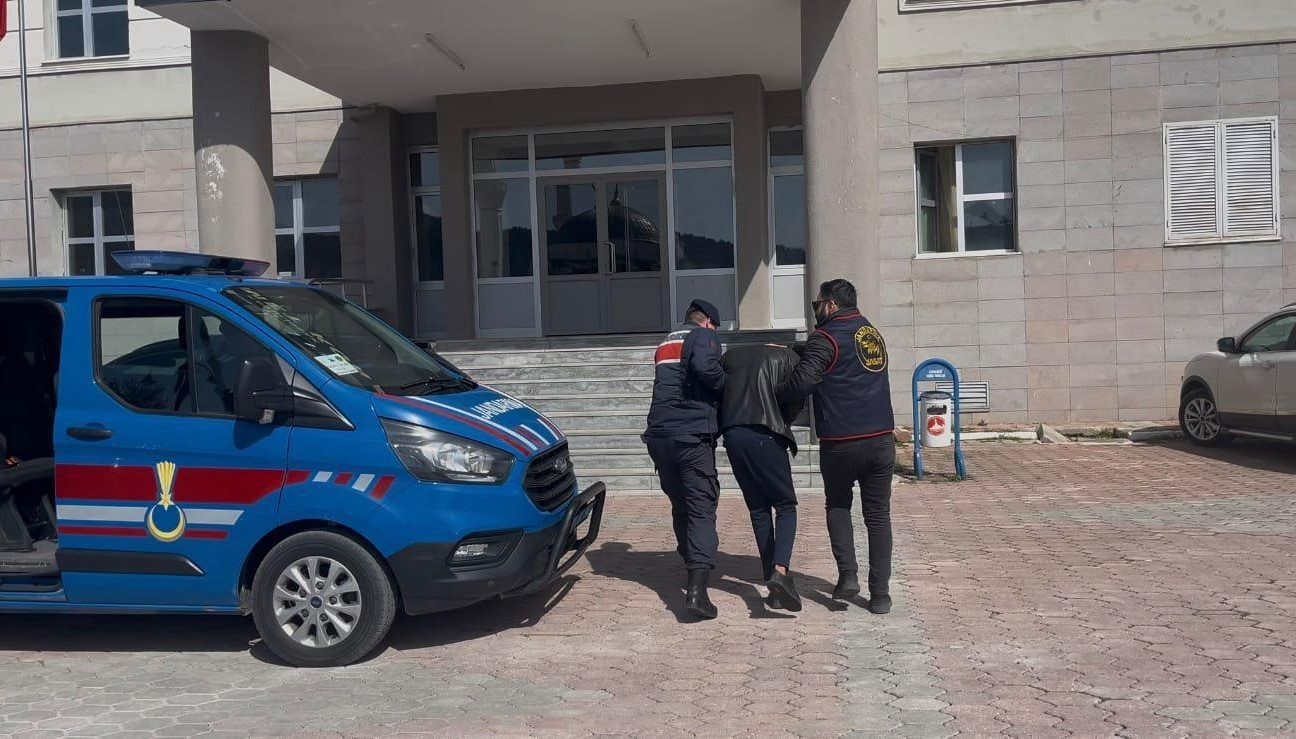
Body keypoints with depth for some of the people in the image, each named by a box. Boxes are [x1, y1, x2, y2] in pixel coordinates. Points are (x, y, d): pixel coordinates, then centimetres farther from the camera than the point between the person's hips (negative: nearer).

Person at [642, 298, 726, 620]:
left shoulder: (665, 343, 26)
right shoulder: (704, 335, 2)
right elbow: (705, 367, -19)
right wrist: (726, 385, -1)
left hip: (659, 436, 7)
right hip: (692, 434, -7)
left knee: (680, 505, 20)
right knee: (702, 508, -9)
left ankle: (693, 567, 31)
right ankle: (697, 587, -22)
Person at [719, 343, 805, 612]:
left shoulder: (731, 355, 22)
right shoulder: (788, 357, 11)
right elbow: (795, 404, 3)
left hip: (732, 435, 4)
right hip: (764, 436, -4)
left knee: (758, 510, 11)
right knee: (785, 506, 5)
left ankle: (773, 584, 10)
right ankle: (780, 570, -19)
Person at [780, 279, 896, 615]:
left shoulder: (826, 338, -8)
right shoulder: (873, 333, 15)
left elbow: (801, 382, -17)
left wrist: (775, 398, 0)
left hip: (840, 443, -5)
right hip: (881, 439, 5)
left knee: (837, 506, 17)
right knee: (878, 514, 9)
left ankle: (848, 575, 5)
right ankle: (880, 593, 8)